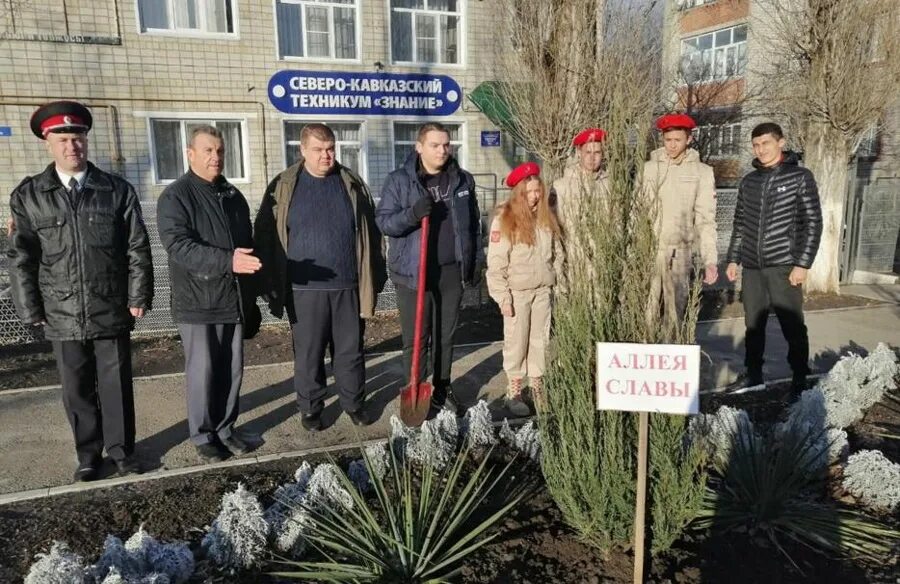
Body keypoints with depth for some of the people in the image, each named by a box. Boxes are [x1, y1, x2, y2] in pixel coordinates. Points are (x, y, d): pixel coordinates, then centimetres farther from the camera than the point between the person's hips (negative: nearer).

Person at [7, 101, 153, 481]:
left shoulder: (118, 190, 1)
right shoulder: (28, 196, 3)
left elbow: (138, 249, 0)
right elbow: (21, 259, 3)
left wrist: (138, 298, -4)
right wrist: (31, 311, -1)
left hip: (112, 312, -1)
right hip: (62, 316, 1)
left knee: (117, 385, 8)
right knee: (77, 390, 11)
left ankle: (121, 449, 25)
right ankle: (88, 454, 28)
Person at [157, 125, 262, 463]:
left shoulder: (233, 196, 13)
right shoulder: (175, 197, -7)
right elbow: (179, 246, -21)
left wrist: (250, 298, 18)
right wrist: (227, 261, -34)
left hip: (234, 301, 6)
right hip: (198, 303, -5)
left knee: (232, 371, 11)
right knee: (203, 372, 3)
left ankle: (225, 429, 25)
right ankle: (203, 436, 18)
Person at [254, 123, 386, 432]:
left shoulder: (352, 184, 6)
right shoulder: (284, 187, 0)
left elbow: (370, 231, 9)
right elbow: (266, 236, 1)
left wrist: (376, 277, 6)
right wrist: (271, 283, -3)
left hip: (348, 285, 2)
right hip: (305, 288, -1)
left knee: (350, 350, 11)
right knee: (308, 353, 10)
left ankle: (354, 403, 28)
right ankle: (310, 407, 26)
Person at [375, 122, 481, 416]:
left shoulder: (462, 180, 8)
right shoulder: (399, 180, -3)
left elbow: (473, 224, 14)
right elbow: (383, 221, -6)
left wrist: (474, 263, 11)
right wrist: (411, 214, -25)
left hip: (452, 271, 4)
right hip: (413, 272, -3)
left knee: (446, 335, 13)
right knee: (415, 339, 2)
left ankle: (443, 389, 28)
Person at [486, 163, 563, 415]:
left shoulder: (546, 217, 6)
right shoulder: (504, 219, -10)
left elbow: (557, 254, 13)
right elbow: (496, 262, -13)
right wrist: (502, 295, -16)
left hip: (543, 290, 5)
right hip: (517, 291, -5)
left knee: (541, 339, 11)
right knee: (516, 341, 1)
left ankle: (537, 387, 24)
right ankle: (513, 392, 12)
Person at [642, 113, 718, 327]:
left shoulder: (702, 172, 3)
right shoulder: (648, 168, 6)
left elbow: (705, 219, 0)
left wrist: (710, 260, -6)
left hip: (679, 251, 0)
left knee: (675, 313, 4)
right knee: (645, 315, -1)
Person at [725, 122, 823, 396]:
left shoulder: (800, 177, -1)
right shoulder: (748, 181, 12)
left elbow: (813, 223, -5)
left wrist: (802, 263, -12)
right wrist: (733, 259, 11)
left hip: (784, 266, -4)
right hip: (752, 267, 4)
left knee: (793, 326, 1)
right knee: (753, 324, 11)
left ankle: (800, 378, 13)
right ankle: (753, 373, 22)